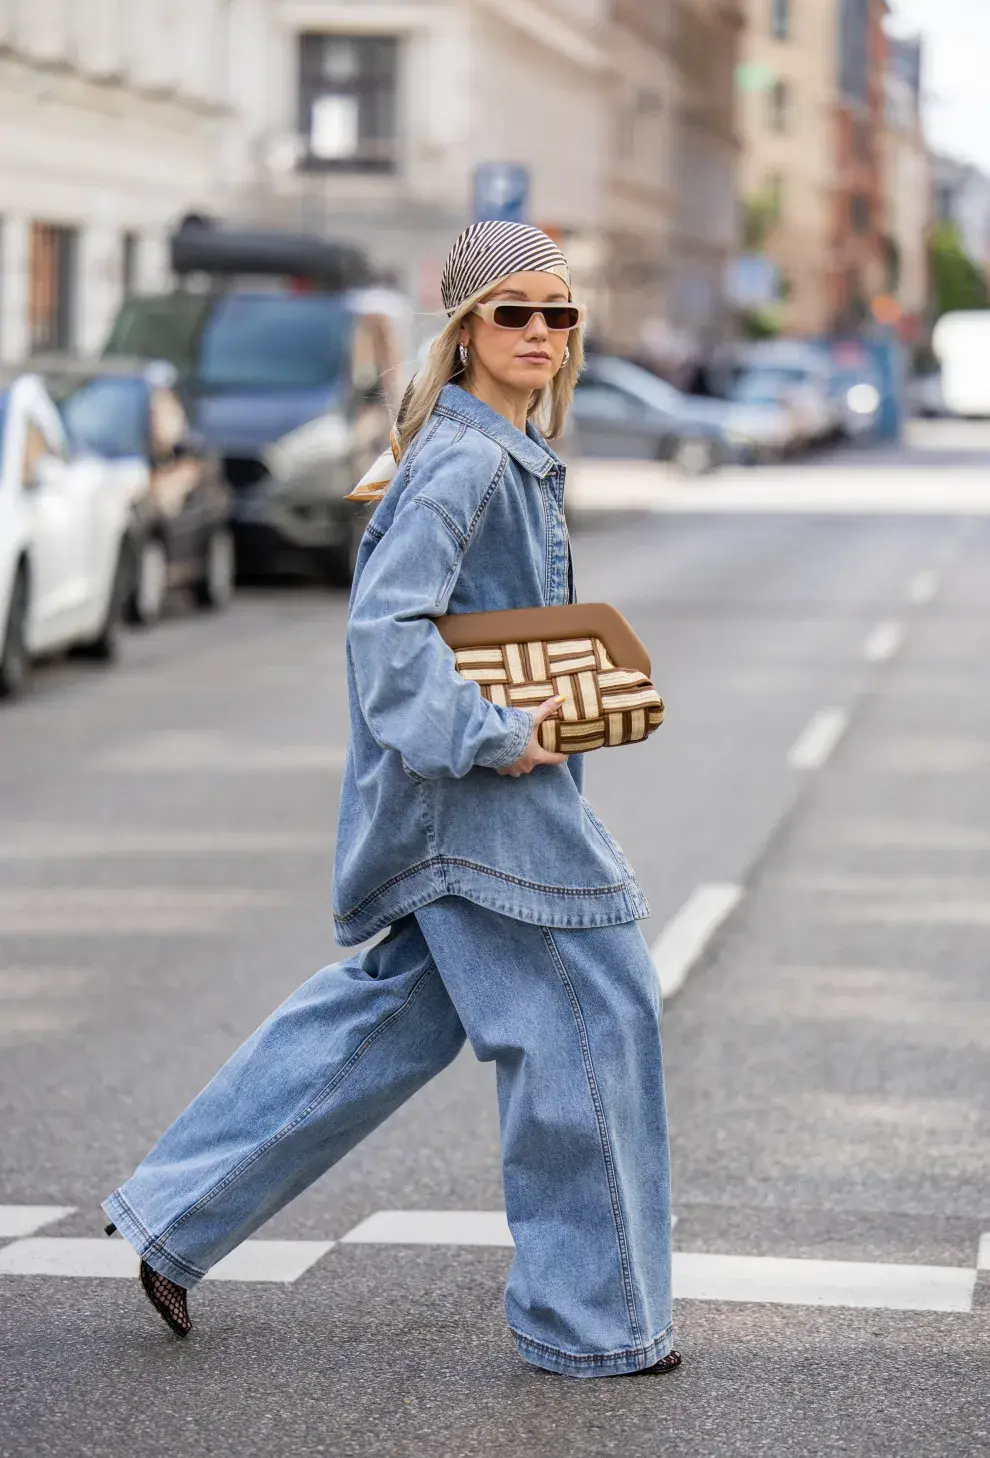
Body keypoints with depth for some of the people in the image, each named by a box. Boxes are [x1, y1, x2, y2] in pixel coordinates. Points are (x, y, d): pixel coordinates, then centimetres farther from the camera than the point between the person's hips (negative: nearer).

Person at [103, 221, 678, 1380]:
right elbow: (386, 625, -26)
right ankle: (591, 1320, 8)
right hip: (468, 797, -10)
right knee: (589, 1014, -3)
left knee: (388, 1013, 17)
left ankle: (177, 1218, 25)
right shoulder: (461, 463, -17)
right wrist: (490, 737, -25)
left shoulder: (513, 452, 14)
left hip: (498, 785, 10)